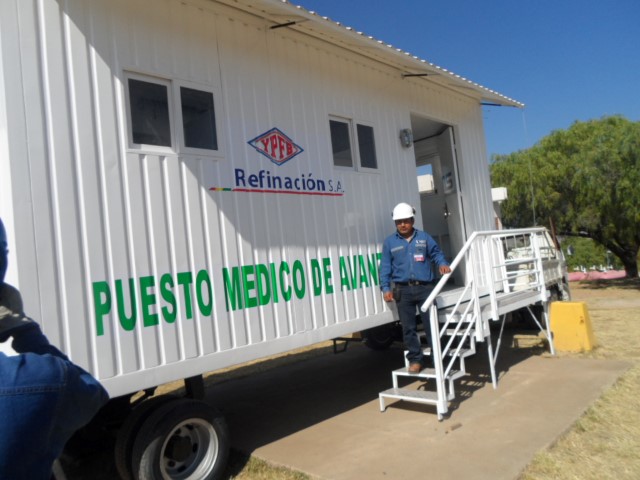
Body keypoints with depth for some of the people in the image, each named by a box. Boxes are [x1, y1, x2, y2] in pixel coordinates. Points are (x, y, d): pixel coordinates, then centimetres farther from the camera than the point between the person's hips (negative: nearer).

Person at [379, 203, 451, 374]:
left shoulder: (424, 237, 7)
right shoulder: (389, 242, 6)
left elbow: (436, 253, 12)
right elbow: (385, 267, 6)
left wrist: (442, 264, -10)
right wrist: (386, 288, -1)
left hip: (425, 288, 0)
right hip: (403, 290, 1)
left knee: (432, 325, 4)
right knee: (408, 328, 5)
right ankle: (415, 359, 17)